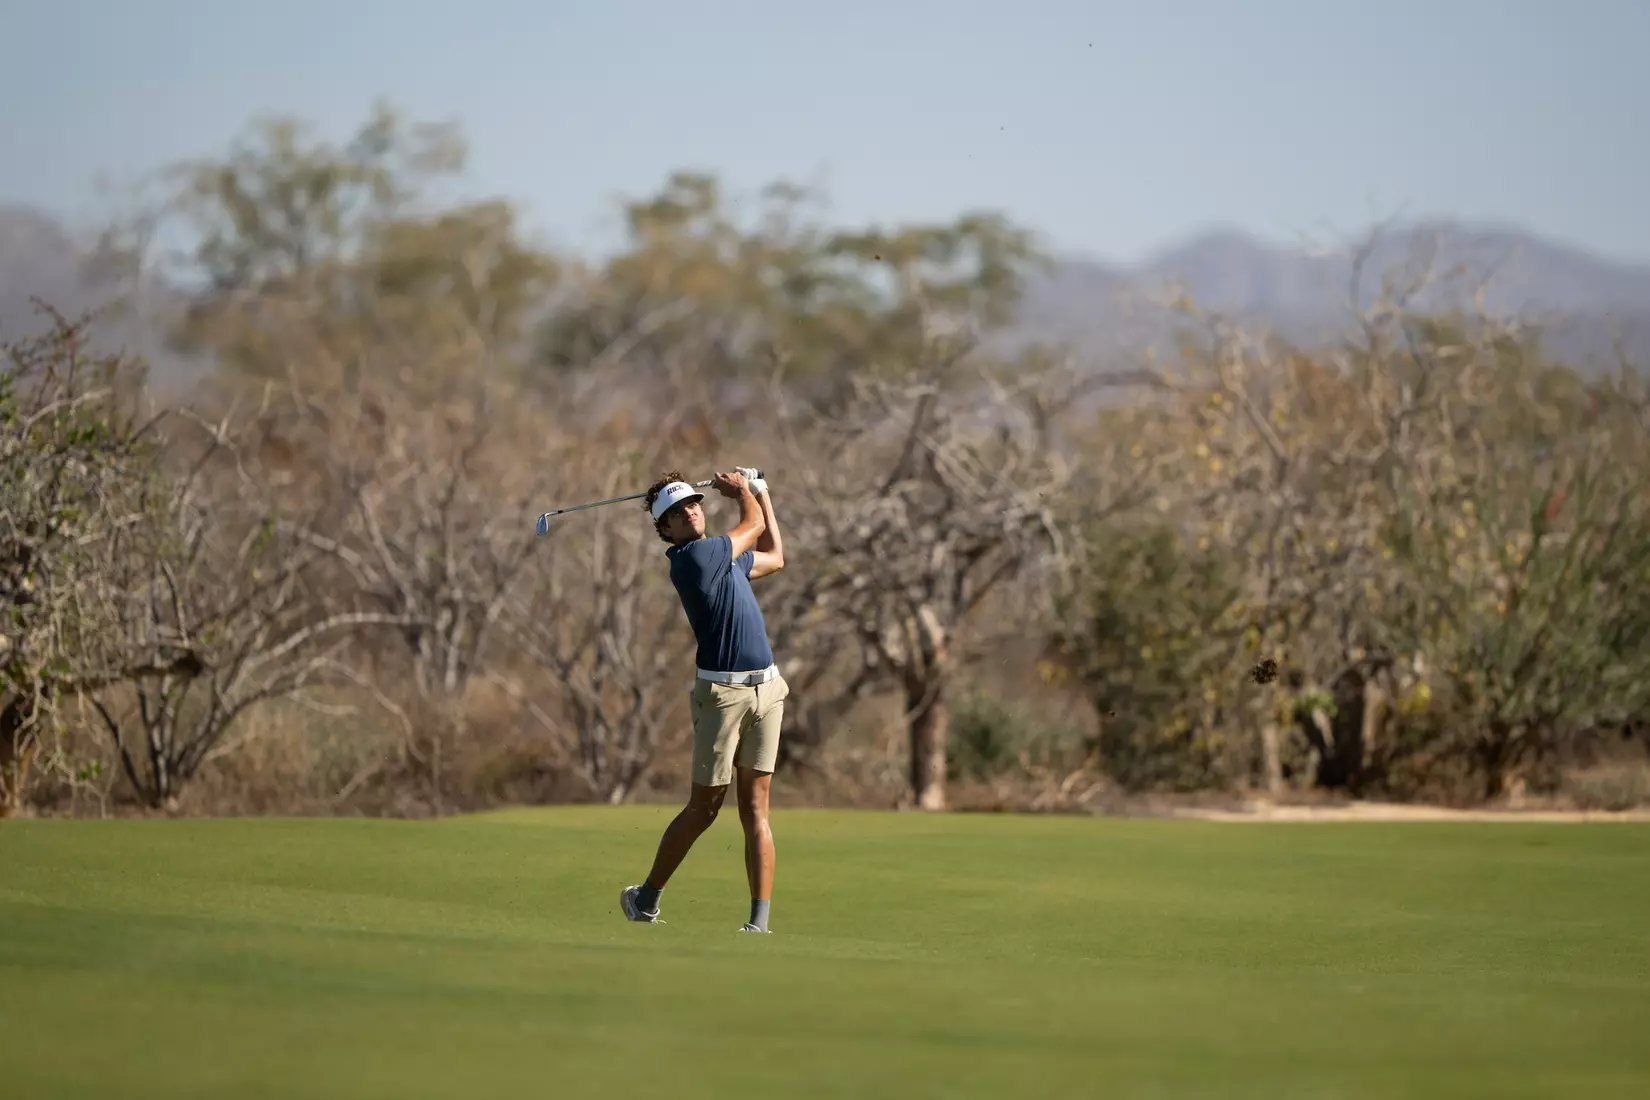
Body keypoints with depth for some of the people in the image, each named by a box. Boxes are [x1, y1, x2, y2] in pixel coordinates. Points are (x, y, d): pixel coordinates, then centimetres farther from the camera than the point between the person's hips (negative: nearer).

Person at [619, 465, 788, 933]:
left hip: (766, 689, 7)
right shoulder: (693, 556, -10)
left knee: (755, 808, 0)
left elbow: (774, 557, 35)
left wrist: (760, 492, 33)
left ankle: (760, 919, -5)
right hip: (722, 692, -7)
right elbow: (754, 525, 4)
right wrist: (742, 489, 23)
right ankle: (646, 897, 18)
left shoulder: (726, 557, 16)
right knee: (703, 807, 1)